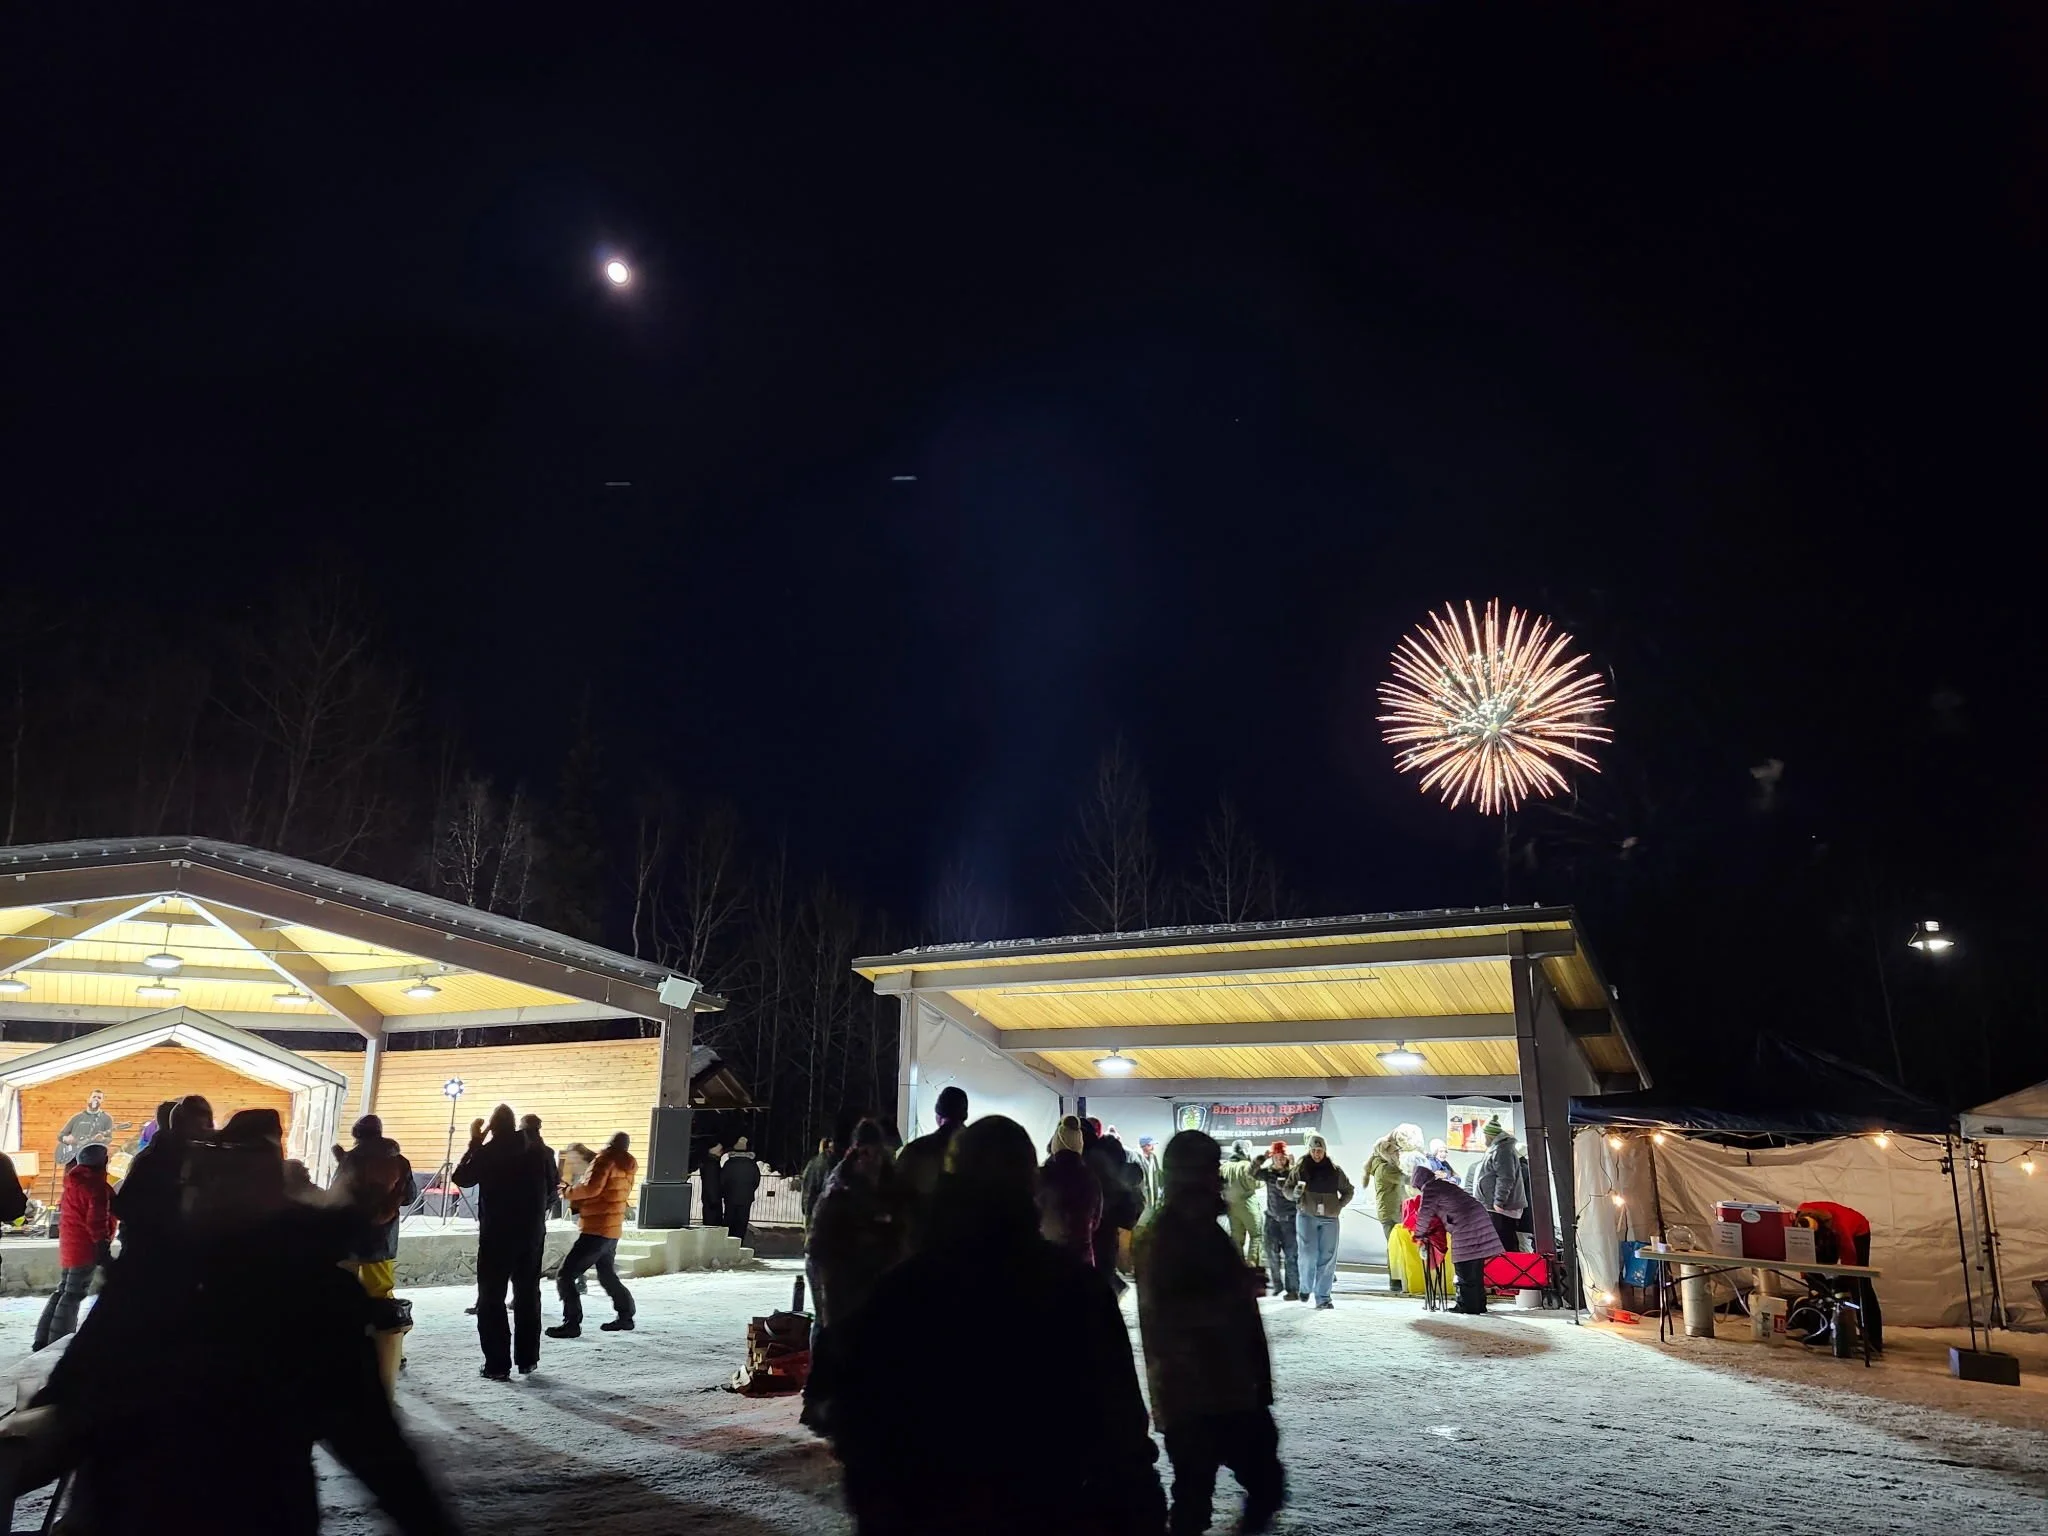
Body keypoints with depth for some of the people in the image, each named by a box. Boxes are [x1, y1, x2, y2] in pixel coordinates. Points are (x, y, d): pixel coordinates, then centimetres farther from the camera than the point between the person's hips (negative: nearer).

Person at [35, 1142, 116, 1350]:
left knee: (63, 1291, 17)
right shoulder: (97, 1186, -16)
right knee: (73, 1295, -5)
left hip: (69, 1245, 9)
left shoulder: (73, 1182, 13)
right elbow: (97, 1219, -21)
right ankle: (57, 1343, -5)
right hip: (86, 1247, -9)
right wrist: (102, 1246, -18)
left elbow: (67, 1211, 22)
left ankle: (43, 1339, 19)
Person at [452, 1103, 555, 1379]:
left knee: (492, 1298, 2)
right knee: (528, 1295, 14)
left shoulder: (486, 1152, -9)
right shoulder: (537, 1151, 2)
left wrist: (474, 1143, 7)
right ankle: (527, 1359, 19)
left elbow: (462, 1178, 5)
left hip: (496, 1233, -4)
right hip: (531, 1232, 4)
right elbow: (552, 1185, 10)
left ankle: (497, 1364, -3)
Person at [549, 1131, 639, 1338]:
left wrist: (571, 1193, -7)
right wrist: (579, 1202, 8)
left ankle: (571, 1324, -9)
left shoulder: (606, 1159, -10)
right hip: (612, 1231, 9)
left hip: (595, 1231, -9)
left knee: (566, 1276, -5)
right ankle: (625, 1316, 31)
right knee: (607, 1276, 25)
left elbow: (593, 1187, -24)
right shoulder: (627, 1166, 15)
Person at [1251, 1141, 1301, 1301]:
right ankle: (1276, 1284, 20)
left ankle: (1292, 1289, 4)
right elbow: (1253, 1172, -9)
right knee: (1272, 1252, 3)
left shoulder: (1293, 1172, -4)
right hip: (1272, 1218, 3)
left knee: (1291, 1255, -2)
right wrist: (1262, 1158, -21)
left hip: (1289, 1219, -3)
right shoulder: (1269, 1173, 4)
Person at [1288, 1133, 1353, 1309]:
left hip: (1329, 1219, 2)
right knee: (1308, 1254, -10)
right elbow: (1287, 1189, 7)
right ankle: (1306, 1287, 17)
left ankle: (1323, 1297, 6)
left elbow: (1348, 1191, 17)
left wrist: (1339, 1206, 4)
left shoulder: (1335, 1170, 5)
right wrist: (1295, 1193, -14)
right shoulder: (1300, 1168, 2)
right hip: (1307, 1216, -1)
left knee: (1327, 1258, -1)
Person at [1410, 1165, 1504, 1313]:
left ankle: (1467, 1305, 0)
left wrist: (1419, 1235, 14)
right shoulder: (1444, 1184, 25)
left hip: (1466, 1227, -9)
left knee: (1465, 1271, -2)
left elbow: (1424, 1214, 1)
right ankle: (1479, 1304, 20)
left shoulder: (1430, 1188, -3)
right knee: (1475, 1270, 15)